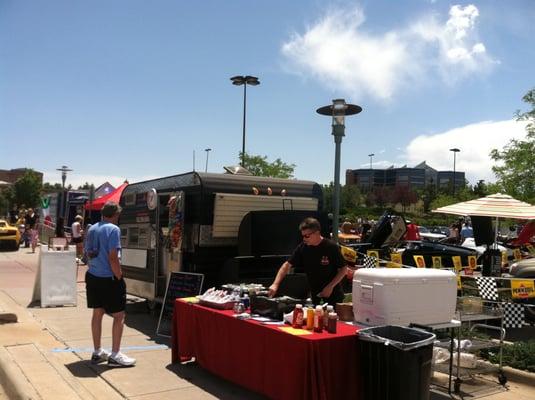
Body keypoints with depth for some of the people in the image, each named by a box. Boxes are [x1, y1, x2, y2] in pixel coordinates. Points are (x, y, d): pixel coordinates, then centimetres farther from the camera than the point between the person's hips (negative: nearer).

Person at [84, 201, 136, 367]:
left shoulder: (92, 229, 9)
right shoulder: (113, 229, -15)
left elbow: (88, 252, 15)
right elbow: (113, 257, -20)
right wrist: (119, 277, -13)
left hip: (93, 277, 8)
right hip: (108, 279, -8)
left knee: (97, 313, 16)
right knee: (119, 316, 3)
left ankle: (97, 352, 26)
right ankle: (115, 355, 5)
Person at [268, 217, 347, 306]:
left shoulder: (331, 247, -15)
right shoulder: (302, 248, -5)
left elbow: (343, 269, -8)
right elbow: (287, 265, -6)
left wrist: (330, 286, -16)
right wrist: (275, 284, -17)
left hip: (333, 295, -3)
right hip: (314, 295, 3)